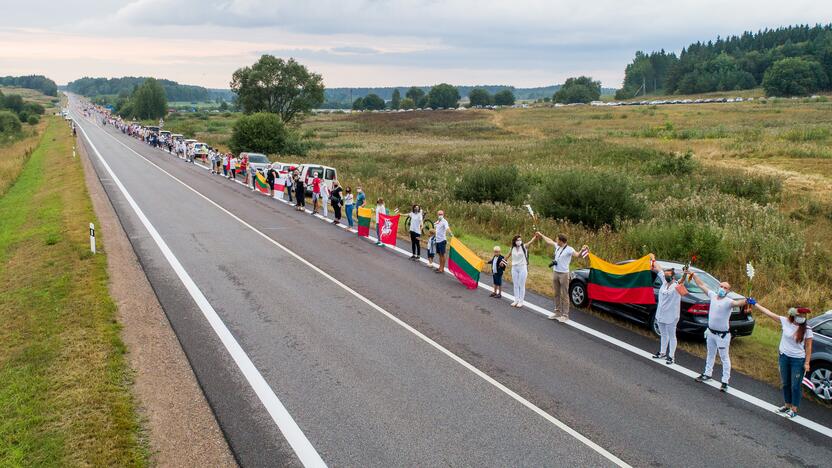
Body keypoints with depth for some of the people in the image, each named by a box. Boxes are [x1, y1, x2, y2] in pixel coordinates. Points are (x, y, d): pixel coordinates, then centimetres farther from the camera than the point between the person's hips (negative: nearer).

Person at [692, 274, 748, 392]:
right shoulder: (713, 295, 0)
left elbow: (737, 303, -41)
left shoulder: (728, 301, -20)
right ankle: (707, 374, 40)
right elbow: (701, 285, 10)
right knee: (710, 354, 24)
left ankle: (725, 382, 6)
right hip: (710, 332, 7)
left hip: (722, 335, -7)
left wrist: (746, 301, -62)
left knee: (724, 358, 0)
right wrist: (693, 274, 13)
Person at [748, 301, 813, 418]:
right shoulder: (785, 321, -6)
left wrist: (807, 362, -7)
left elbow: (808, 347, -6)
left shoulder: (807, 329, -12)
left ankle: (794, 410, 13)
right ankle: (787, 405, 31)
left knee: (795, 386, 2)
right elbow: (768, 313, -3)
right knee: (785, 383, 15)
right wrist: (755, 305, -2)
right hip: (784, 357, 4)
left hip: (798, 360, -4)